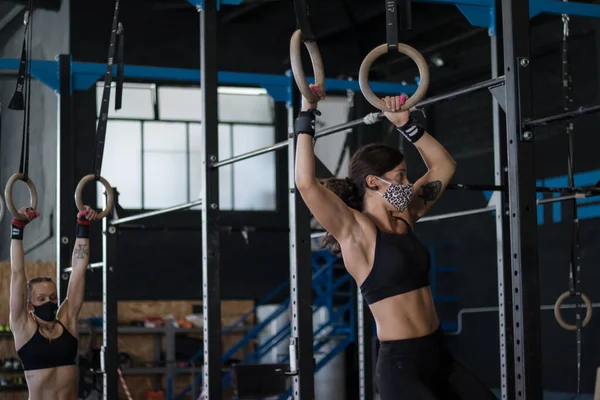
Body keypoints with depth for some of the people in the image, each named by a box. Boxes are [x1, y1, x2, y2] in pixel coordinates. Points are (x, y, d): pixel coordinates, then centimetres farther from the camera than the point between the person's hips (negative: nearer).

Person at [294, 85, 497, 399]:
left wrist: (406, 124, 17)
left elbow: (443, 166, 24)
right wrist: (306, 119, -17)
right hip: (400, 363, -8)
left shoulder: (404, 219, 13)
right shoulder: (355, 229, -9)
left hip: (438, 356, 8)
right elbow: (306, 184, -24)